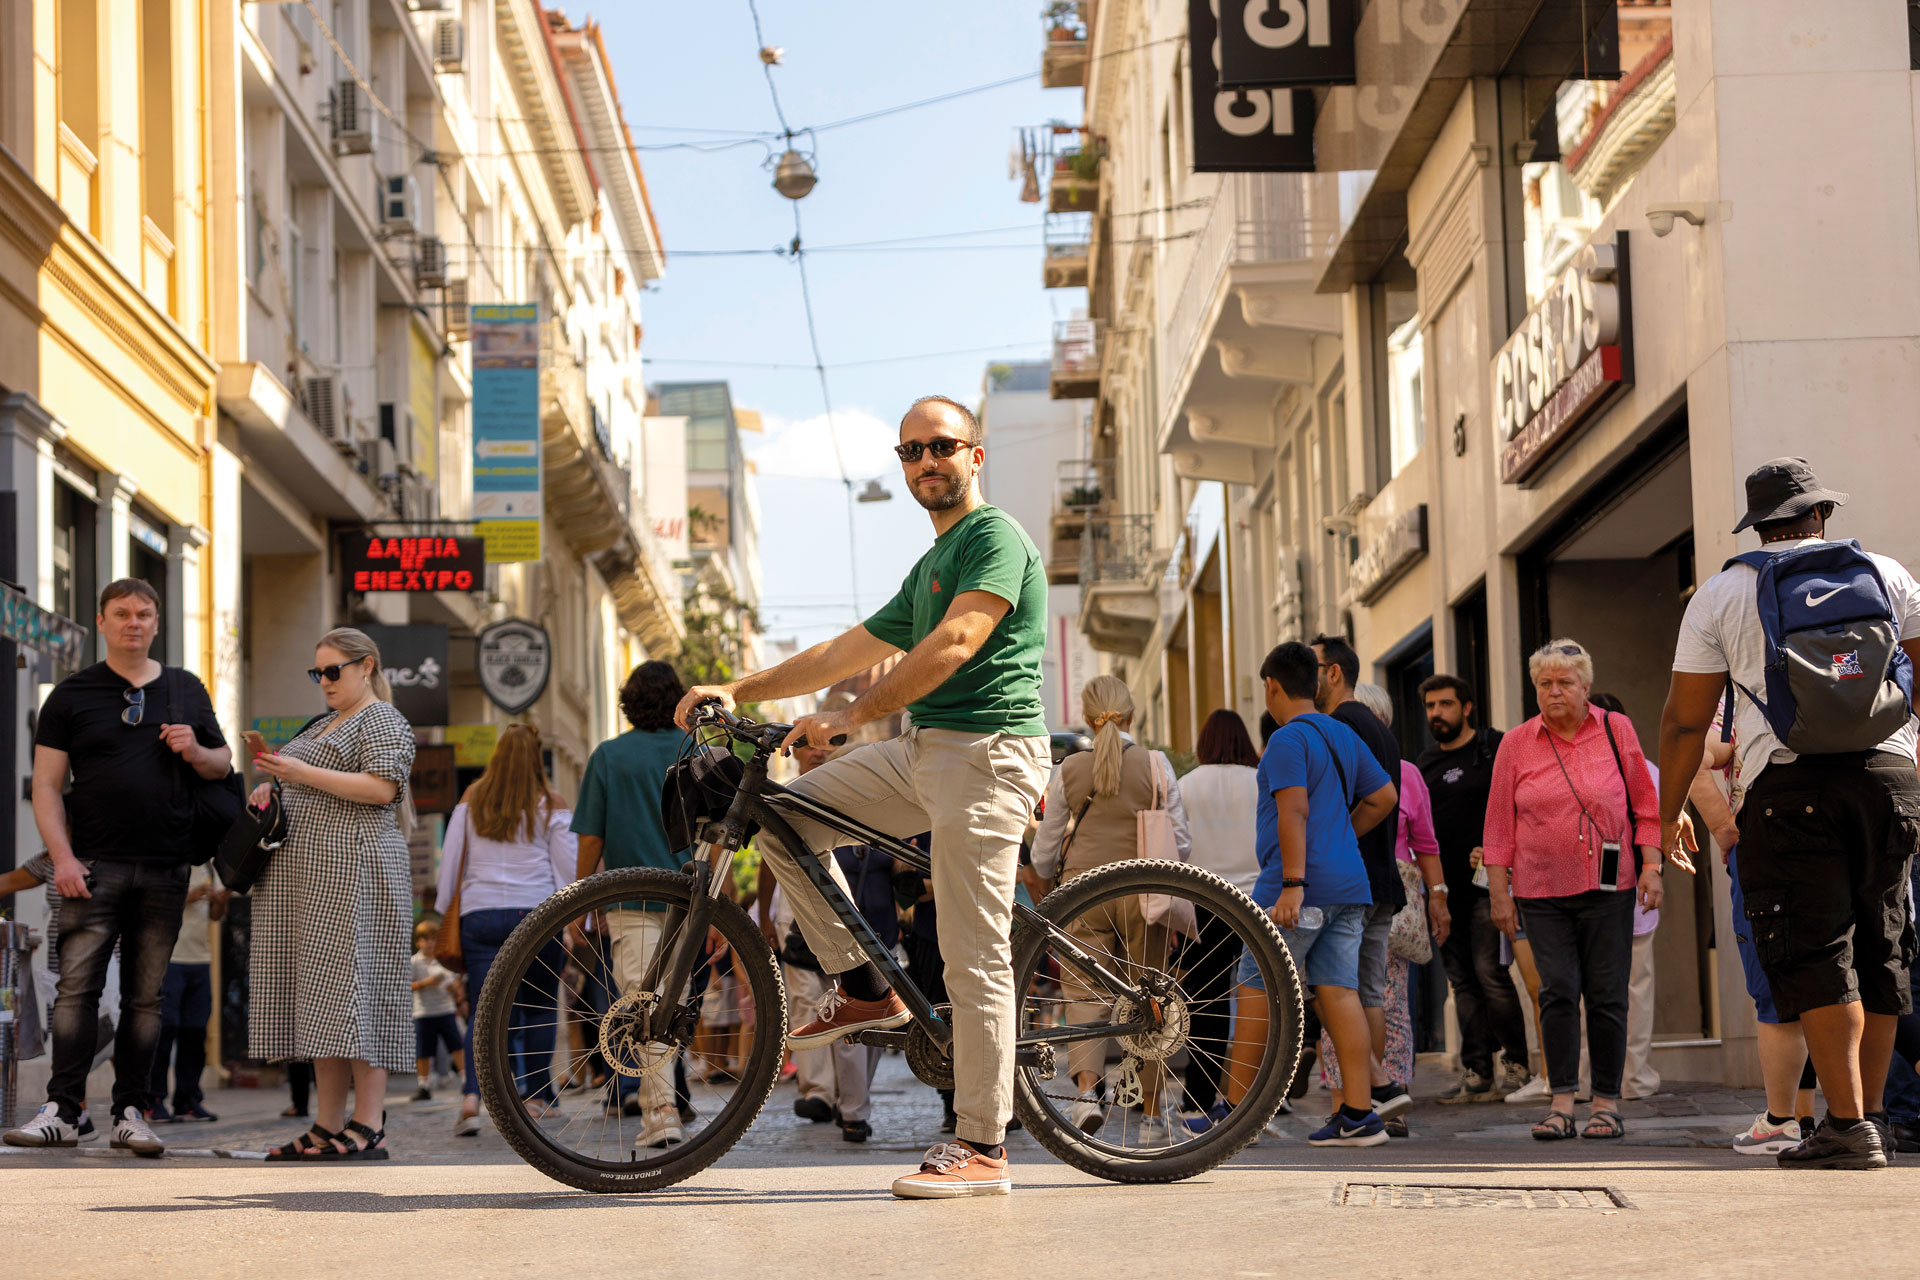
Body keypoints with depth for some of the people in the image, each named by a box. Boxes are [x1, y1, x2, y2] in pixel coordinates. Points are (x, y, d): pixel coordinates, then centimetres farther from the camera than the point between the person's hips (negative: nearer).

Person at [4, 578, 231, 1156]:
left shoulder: (186, 691, 14)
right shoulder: (72, 694, 5)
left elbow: (224, 764, 21)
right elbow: (47, 785, 2)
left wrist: (195, 752, -2)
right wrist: (62, 857, -10)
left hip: (164, 870, 3)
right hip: (93, 868, -2)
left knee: (146, 996, 3)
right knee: (77, 987, -10)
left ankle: (131, 1113, 7)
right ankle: (62, 1109, -9)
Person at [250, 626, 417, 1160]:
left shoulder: (382, 721, -3)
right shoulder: (322, 723, 25)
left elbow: (381, 788, -17)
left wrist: (303, 773, -17)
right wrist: (273, 788, 13)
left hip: (353, 870, -9)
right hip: (307, 876, 9)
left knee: (351, 987, -13)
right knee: (316, 997, 6)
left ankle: (368, 1128, -13)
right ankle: (327, 1126, 8)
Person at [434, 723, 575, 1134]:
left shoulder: (471, 801, 7)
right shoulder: (551, 806, 1)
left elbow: (450, 861, 8)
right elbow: (568, 868, 1)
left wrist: (445, 914, 15)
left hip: (480, 914, 2)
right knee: (540, 1006, 12)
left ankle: (472, 1095, -19)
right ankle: (537, 1097, 15)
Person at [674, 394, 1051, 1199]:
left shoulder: (996, 537, -5)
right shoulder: (932, 566, 25)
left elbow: (955, 643, -19)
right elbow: (845, 653, 27)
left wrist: (851, 717, -21)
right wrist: (738, 691, 19)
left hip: (985, 750, -9)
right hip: (923, 752, 9)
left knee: (974, 956, -10)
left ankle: (981, 1148, -6)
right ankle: (860, 988, 8)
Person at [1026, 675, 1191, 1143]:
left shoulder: (1069, 770, 4)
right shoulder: (1155, 765, 2)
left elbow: (1046, 846, 9)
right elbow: (1180, 841, 2)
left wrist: (1041, 893, 25)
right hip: (1142, 889, 0)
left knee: (1084, 993, -2)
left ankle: (1087, 1089, -26)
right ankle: (1152, 1115, 12)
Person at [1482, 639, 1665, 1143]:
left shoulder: (1616, 731, 4)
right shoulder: (1516, 744, 4)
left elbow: (1644, 803, 8)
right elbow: (1500, 822, 7)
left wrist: (1651, 866, 0)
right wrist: (1498, 890, 3)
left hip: (1607, 888, 0)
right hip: (1542, 891, 0)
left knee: (1606, 994, 0)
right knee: (1557, 991, -7)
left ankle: (1607, 1102, 8)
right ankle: (1561, 1102, -5)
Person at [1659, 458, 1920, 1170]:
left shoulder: (1722, 594, 7)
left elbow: (1685, 720, 6)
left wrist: (1667, 811, 16)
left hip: (1787, 784, -3)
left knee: (1815, 957, -5)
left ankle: (1848, 1126, -12)